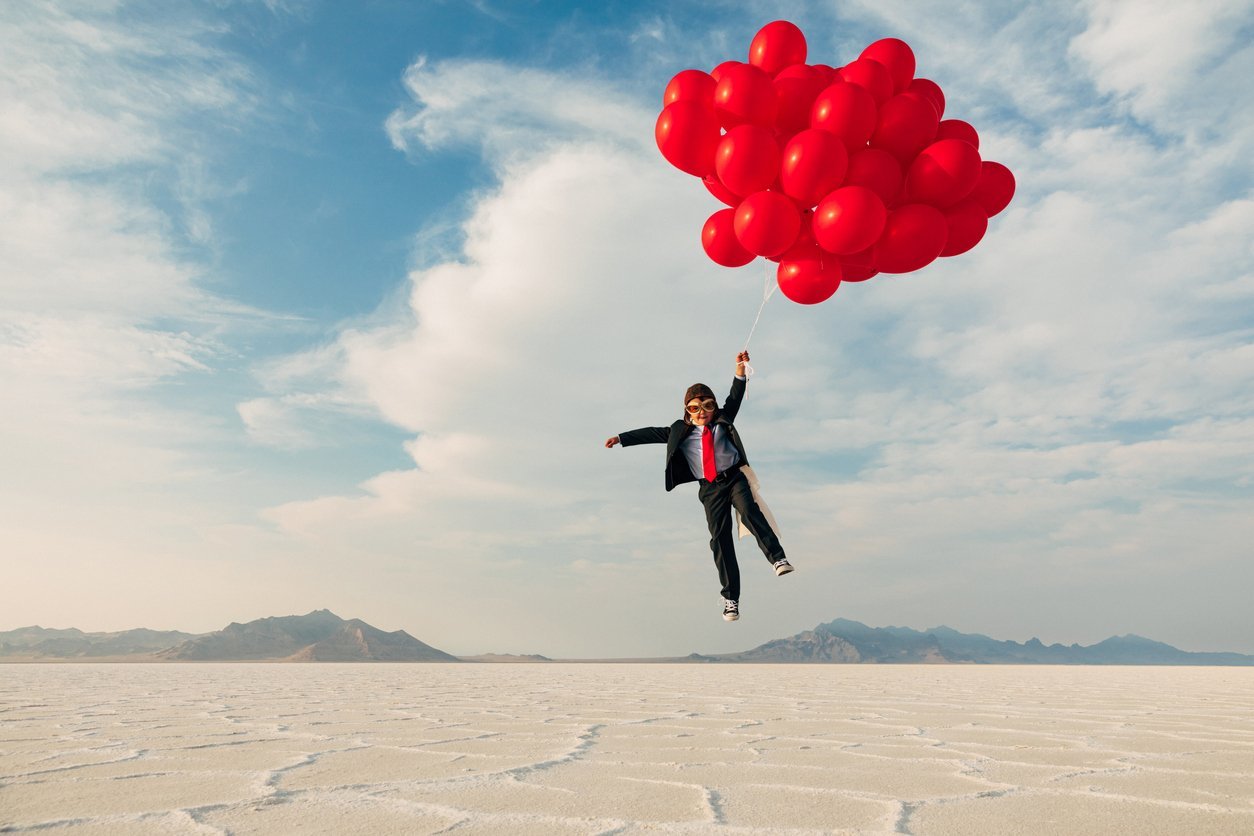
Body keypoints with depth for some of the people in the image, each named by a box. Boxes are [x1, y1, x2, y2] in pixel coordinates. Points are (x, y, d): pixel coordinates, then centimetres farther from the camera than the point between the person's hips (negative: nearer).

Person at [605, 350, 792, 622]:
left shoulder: (722, 421, 10)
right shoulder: (680, 432, 9)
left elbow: (735, 398, 4)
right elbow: (652, 433, 9)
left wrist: (740, 368, -7)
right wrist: (621, 438, 7)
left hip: (734, 477, 0)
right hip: (709, 488, 1)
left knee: (749, 510, -30)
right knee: (720, 537, -3)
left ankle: (777, 558, -29)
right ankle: (731, 598, -1)